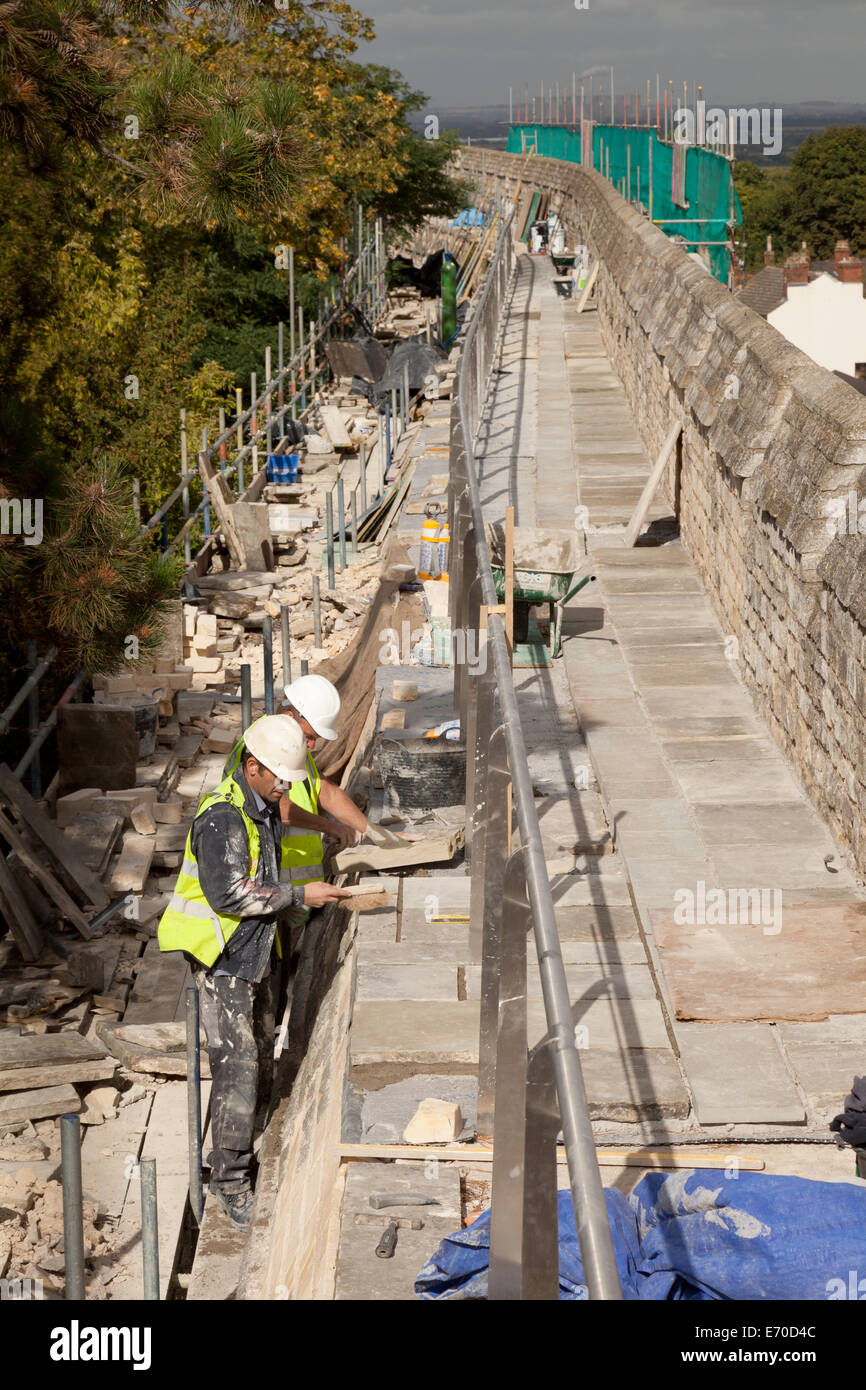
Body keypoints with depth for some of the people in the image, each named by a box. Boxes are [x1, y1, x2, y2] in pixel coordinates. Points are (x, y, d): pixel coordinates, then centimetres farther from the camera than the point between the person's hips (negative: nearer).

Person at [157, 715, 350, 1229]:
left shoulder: (267, 807, 6)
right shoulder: (223, 818, -23)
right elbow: (229, 893, -27)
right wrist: (300, 894, -22)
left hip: (261, 955, 9)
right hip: (223, 961, -9)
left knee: (262, 1063, 14)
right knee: (237, 1069, -7)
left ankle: (236, 1160, 28)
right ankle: (231, 1184, 3)